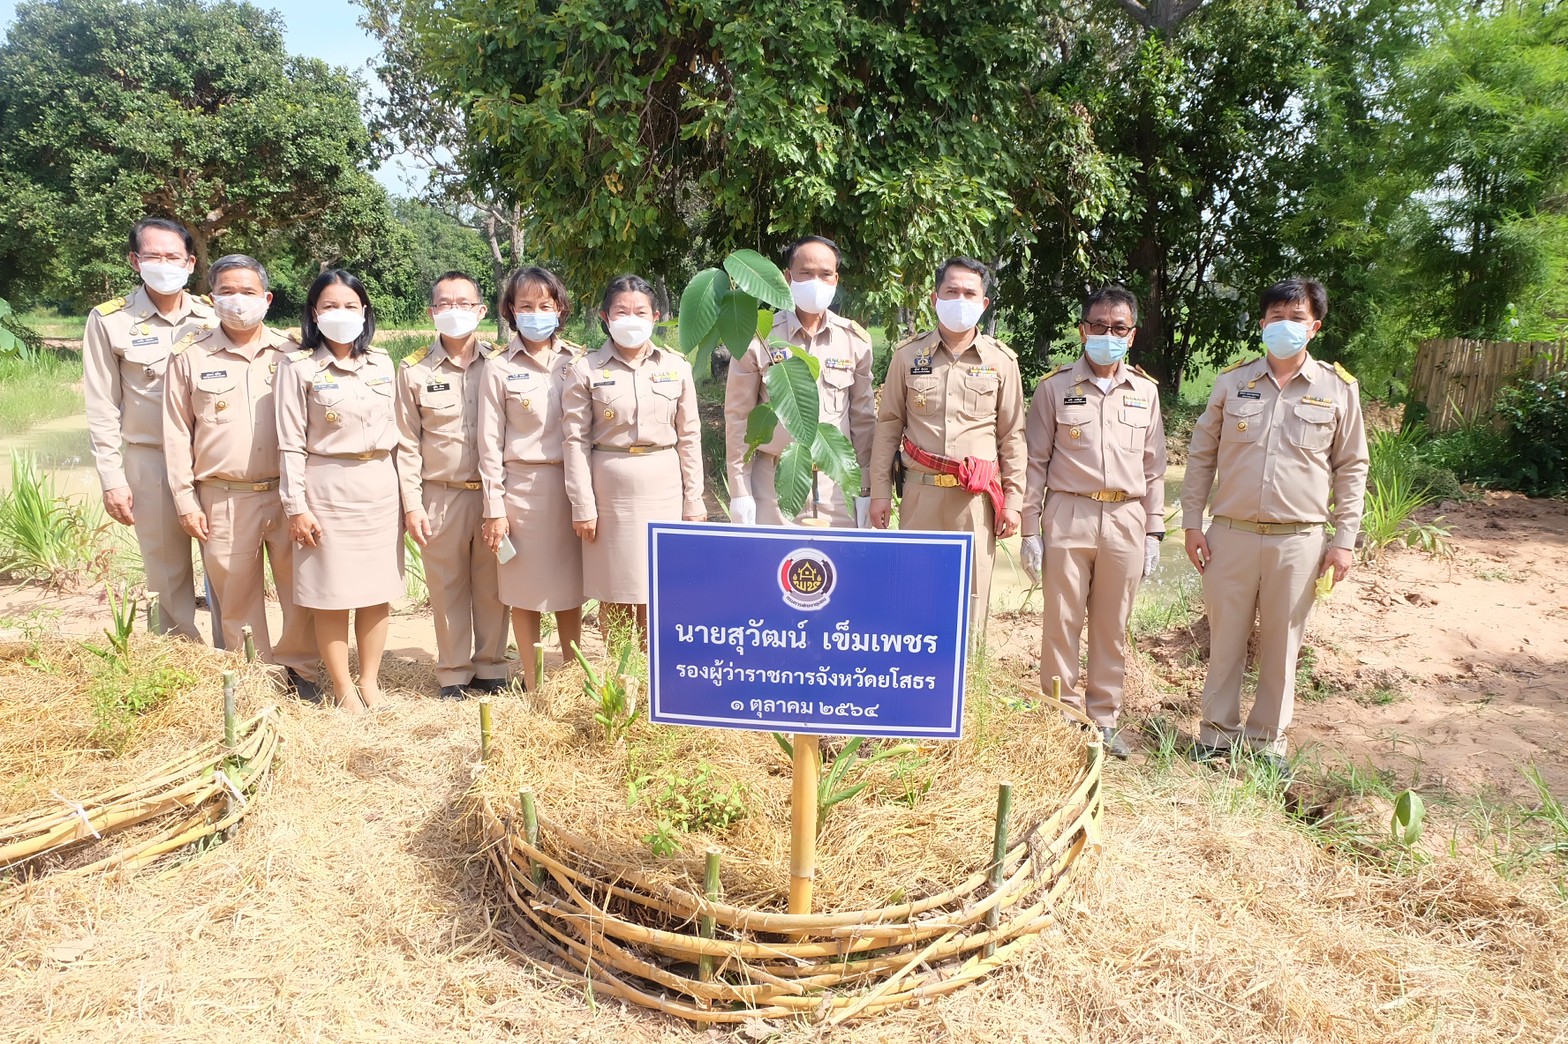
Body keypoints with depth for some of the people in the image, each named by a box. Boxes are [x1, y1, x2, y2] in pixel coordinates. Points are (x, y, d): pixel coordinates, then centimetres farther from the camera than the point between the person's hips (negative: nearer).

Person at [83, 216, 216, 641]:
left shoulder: (212, 315, 2)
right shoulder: (109, 321, -2)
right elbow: (103, 408, 0)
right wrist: (112, 479, -3)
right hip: (151, 461, -1)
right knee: (170, 573, 8)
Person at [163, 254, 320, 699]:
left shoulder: (290, 353, 5)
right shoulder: (190, 358, 4)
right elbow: (176, 434, 6)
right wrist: (186, 500, 1)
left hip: (290, 494, 0)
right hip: (224, 499, 0)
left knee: (301, 588, 4)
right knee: (238, 595, 8)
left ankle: (299, 667, 23)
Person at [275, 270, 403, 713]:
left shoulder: (381, 363, 8)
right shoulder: (299, 367, -4)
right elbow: (291, 443, -6)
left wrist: (405, 494, 11)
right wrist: (296, 506, -9)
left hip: (380, 487, 4)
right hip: (327, 489, -4)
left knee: (378, 590, 7)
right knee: (332, 595, 2)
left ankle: (370, 681, 21)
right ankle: (344, 689, 15)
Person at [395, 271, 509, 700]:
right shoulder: (414, 370, 3)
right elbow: (407, 443, 3)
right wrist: (411, 503, -3)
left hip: (495, 492, 0)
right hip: (442, 497, 0)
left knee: (492, 586, 8)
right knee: (448, 587, 8)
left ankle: (491, 668, 22)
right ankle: (453, 674, 21)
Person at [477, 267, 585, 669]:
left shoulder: (577, 361, 4)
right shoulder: (500, 368, -2)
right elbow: (490, 443, -2)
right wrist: (495, 509, -5)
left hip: (571, 484, 2)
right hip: (522, 486, -2)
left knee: (570, 585, 11)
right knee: (527, 590, 7)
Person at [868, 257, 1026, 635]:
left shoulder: (1001, 360, 5)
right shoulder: (908, 355, 5)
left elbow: (1012, 435, 6)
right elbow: (888, 426, 7)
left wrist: (1013, 500, 2)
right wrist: (880, 491, 2)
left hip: (977, 495, 0)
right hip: (921, 491, 1)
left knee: (970, 593, 3)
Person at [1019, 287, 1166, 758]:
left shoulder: (1145, 391, 10)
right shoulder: (1055, 387, 2)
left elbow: (1154, 466, 13)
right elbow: (1036, 462, 1)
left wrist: (1153, 530, 8)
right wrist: (1030, 530, -3)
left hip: (1125, 520, 2)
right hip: (1068, 516, -2)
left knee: (1112, 627, 9)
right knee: (1062, 622, 2)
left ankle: (1104, 719, 21)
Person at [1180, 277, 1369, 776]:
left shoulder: (1338, 389, 2)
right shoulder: (1233, 381, 3)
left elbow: (1351, 468, 6)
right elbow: (1202, 455, 7)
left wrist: (1344, 539, 1)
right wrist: (1192, 522, 2)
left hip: (1299, 541, 0)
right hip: (1231, 534, 1)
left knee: (1281, 644, 9)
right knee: (1225, 638, 9)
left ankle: (1268, 739, 24)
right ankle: (1218, 731, 24)